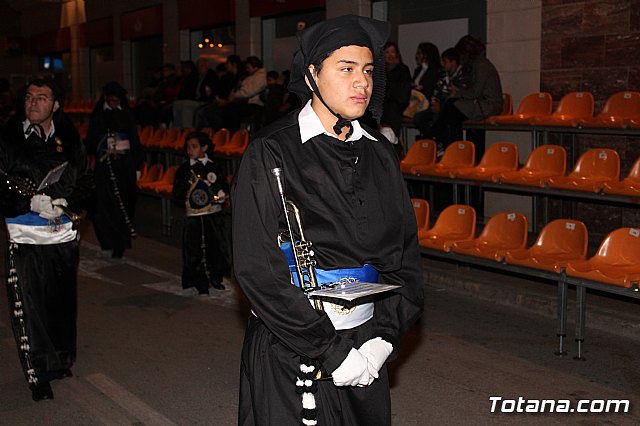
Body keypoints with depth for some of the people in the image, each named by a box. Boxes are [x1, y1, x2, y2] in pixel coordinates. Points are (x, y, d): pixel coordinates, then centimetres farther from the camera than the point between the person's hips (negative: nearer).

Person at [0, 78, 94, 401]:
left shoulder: (69, 140, 6)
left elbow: (85, 184, 9)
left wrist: (65, 203, -10)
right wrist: (31, 202, -18)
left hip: (63, 236, 3)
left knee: (62, 303, 13)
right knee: (29, 307, -4)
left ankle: (61, 360, 33)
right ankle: (38, 376, 7)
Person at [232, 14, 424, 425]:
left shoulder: (380, 153, 5)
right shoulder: (272, 152, -11)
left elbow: (405, 253, 6)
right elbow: (259, 269, -16)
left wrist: (383, 337, -7)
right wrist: (330, 351, -17)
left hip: (366, 347, 5)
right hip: (289, 353, -5)